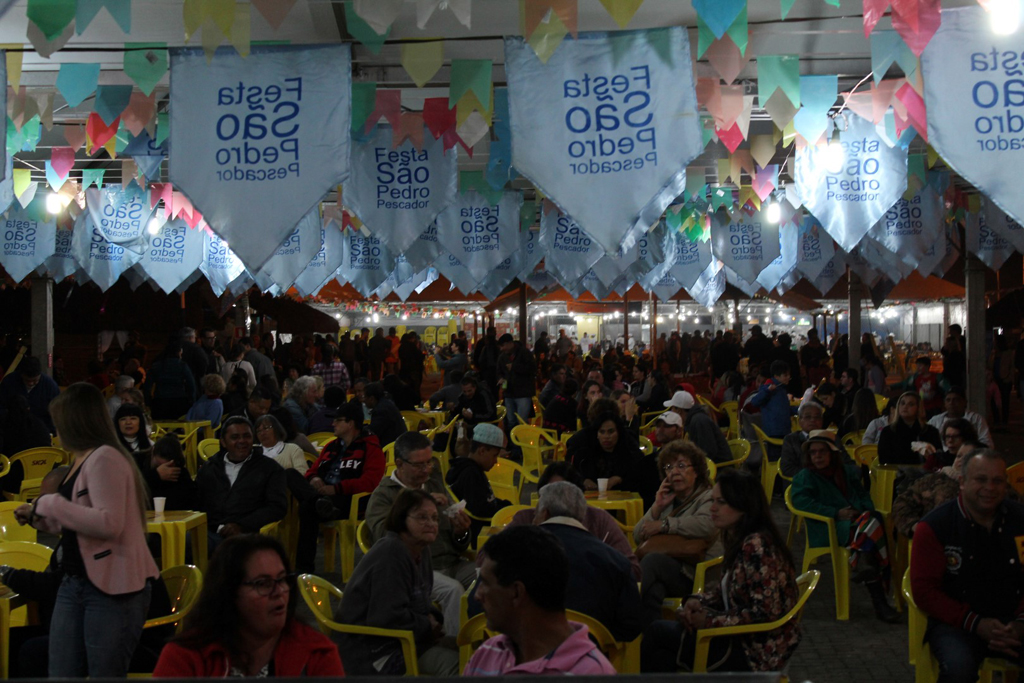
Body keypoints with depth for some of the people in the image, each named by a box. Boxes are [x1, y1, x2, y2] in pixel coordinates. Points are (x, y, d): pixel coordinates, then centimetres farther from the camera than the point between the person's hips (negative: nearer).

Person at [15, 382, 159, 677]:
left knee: (105, 674, 1)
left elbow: (108, 523, -26)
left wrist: (50, 503, -18)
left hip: (114, 586, -9)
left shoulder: (105, 458, -16)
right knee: (61, 674, 9)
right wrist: (38, 517, 19)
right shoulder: (82, 460, 13)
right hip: (75, 583, 9)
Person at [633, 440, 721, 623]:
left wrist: (663, 525, -12)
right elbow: (638, 537, 18)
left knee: (653, 560, -34)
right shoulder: (667, 499, 25)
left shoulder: (708, 497, 7)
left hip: (694, 574, -5)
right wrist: (657, 507, 6)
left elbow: (706, 524, -20)